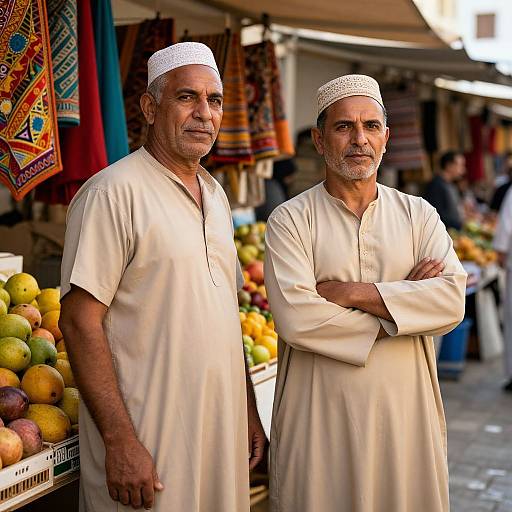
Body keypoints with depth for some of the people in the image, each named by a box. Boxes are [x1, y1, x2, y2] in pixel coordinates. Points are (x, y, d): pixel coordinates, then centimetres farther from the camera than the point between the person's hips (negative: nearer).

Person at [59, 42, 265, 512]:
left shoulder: (216, 195, 12)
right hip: (149, 440, -7)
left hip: (223, 432, 7)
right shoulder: (114, 191, -13)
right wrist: (120, 441, -21)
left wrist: (249, 410, 15)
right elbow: (79, 320, -17)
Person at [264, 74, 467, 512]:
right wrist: (402, 299, -11)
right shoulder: (291, 220, -3)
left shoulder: (418, 214, 6)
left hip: (405, 411, 3)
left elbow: (452, 300, -9)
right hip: (320, 416, -2)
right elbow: (295, 319, -17)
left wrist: (351, 292, -16)